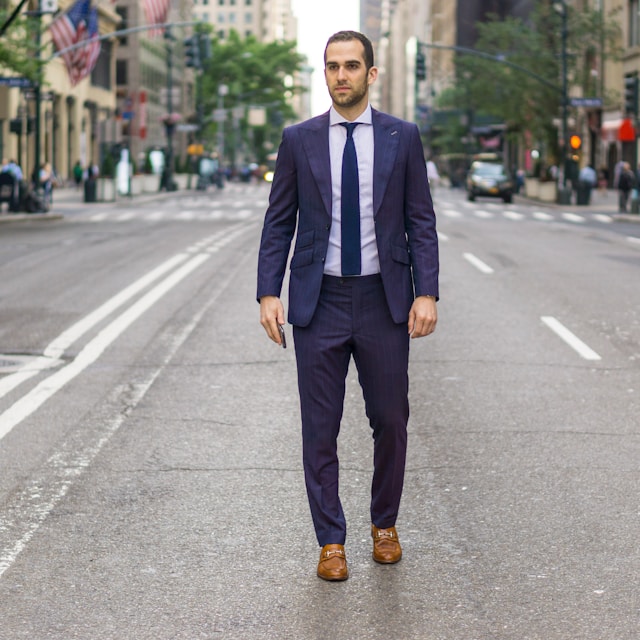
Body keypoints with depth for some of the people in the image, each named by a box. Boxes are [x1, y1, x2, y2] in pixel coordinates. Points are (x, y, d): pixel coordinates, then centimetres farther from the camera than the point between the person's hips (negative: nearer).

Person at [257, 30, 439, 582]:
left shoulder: (403, 137, 2)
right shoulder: (299, 139, 3)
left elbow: (421, 221, 2)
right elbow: (279, 222, 5)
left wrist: (426, 293, -7)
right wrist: (269, 294, -5)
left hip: (384, 302, 0)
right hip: (320, 302, 0)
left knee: (391, 421, 8)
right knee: (320, 428, 3)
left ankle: (385, 525, 28)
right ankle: (331, 541, 14)